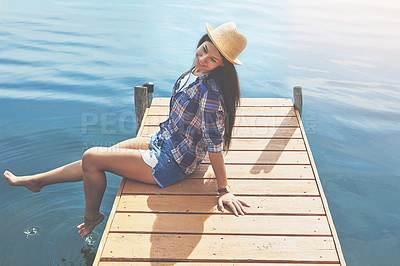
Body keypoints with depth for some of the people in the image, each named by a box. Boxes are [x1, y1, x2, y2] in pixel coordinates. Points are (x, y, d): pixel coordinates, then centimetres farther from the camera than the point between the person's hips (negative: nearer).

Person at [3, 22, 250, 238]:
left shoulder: (209, 93, -30)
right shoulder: (197, 71, -3)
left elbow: (215, 145, -26)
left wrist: (225, 190, -20)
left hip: (170, 164, -9)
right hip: (162, 142, 9)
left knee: (91, 157, -2)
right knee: (96, 157, 16)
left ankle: (91, 217, 26)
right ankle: (36, 180, 38)